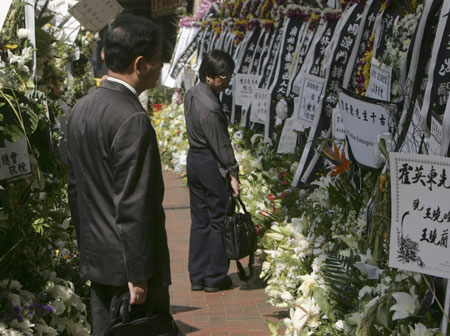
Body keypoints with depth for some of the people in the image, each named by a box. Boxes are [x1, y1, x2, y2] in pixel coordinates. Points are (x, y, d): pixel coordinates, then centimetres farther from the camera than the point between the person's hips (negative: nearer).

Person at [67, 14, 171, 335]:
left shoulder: (81, 108, 6)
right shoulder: (133, 120, -22)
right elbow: (133, 207, -23)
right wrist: (139, 275, -17)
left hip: (94, 259, 9)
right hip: (127, 262, -9)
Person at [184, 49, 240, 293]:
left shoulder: (191, 94, 4)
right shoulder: (210, 108, -25)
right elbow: (221, 144, -19)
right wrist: (233, 174, -10)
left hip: (193, 160, 9)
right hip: (211, 165, -9)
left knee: (199, 221, 13)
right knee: (219, 220, 3)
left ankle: (197, 277, 19)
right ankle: (215, 278, 11)